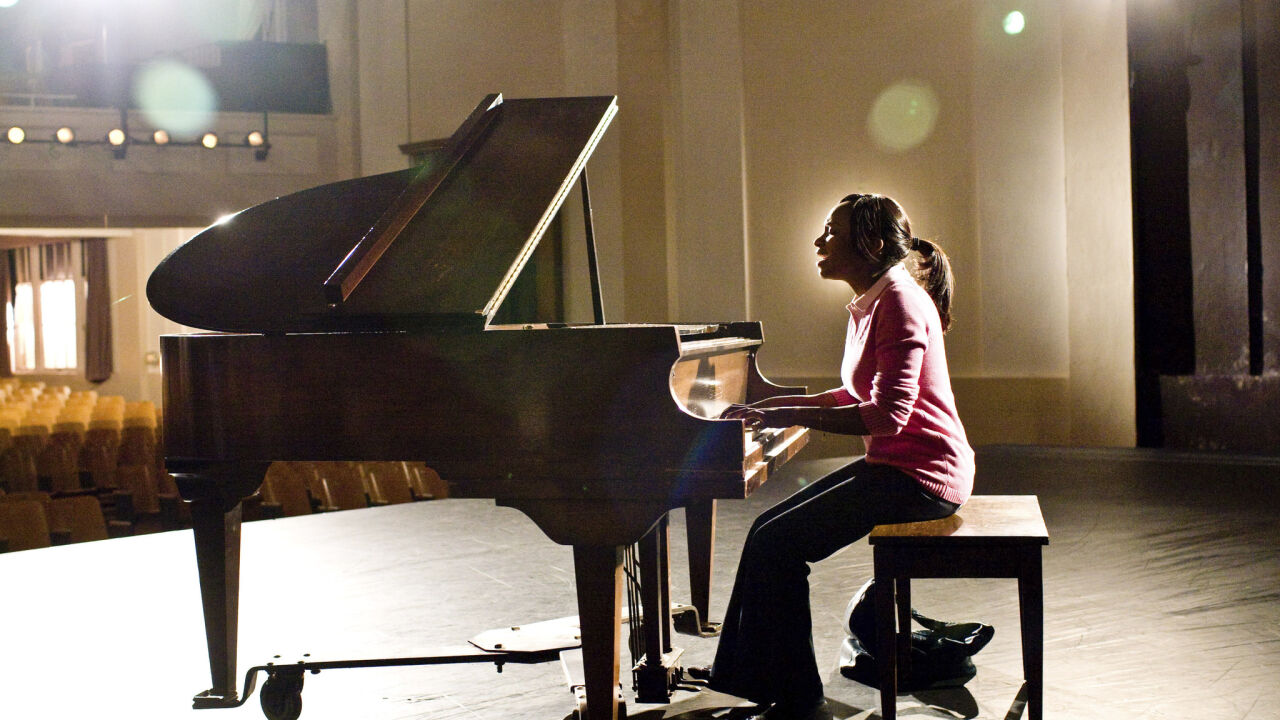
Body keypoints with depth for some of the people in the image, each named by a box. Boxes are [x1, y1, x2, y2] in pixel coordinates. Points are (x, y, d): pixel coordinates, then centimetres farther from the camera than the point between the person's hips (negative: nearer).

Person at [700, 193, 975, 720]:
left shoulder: (899, 302, -17)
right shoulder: (869, 304, 14)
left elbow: (890, 412, -26)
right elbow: (856, 397, 22)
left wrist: (791, 417, -25)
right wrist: (772, 405, 18)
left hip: (920, 475, -10)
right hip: (892, 464, 10)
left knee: (778, 543, -15)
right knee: (769, 530, 5)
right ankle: (740, 674, 15)